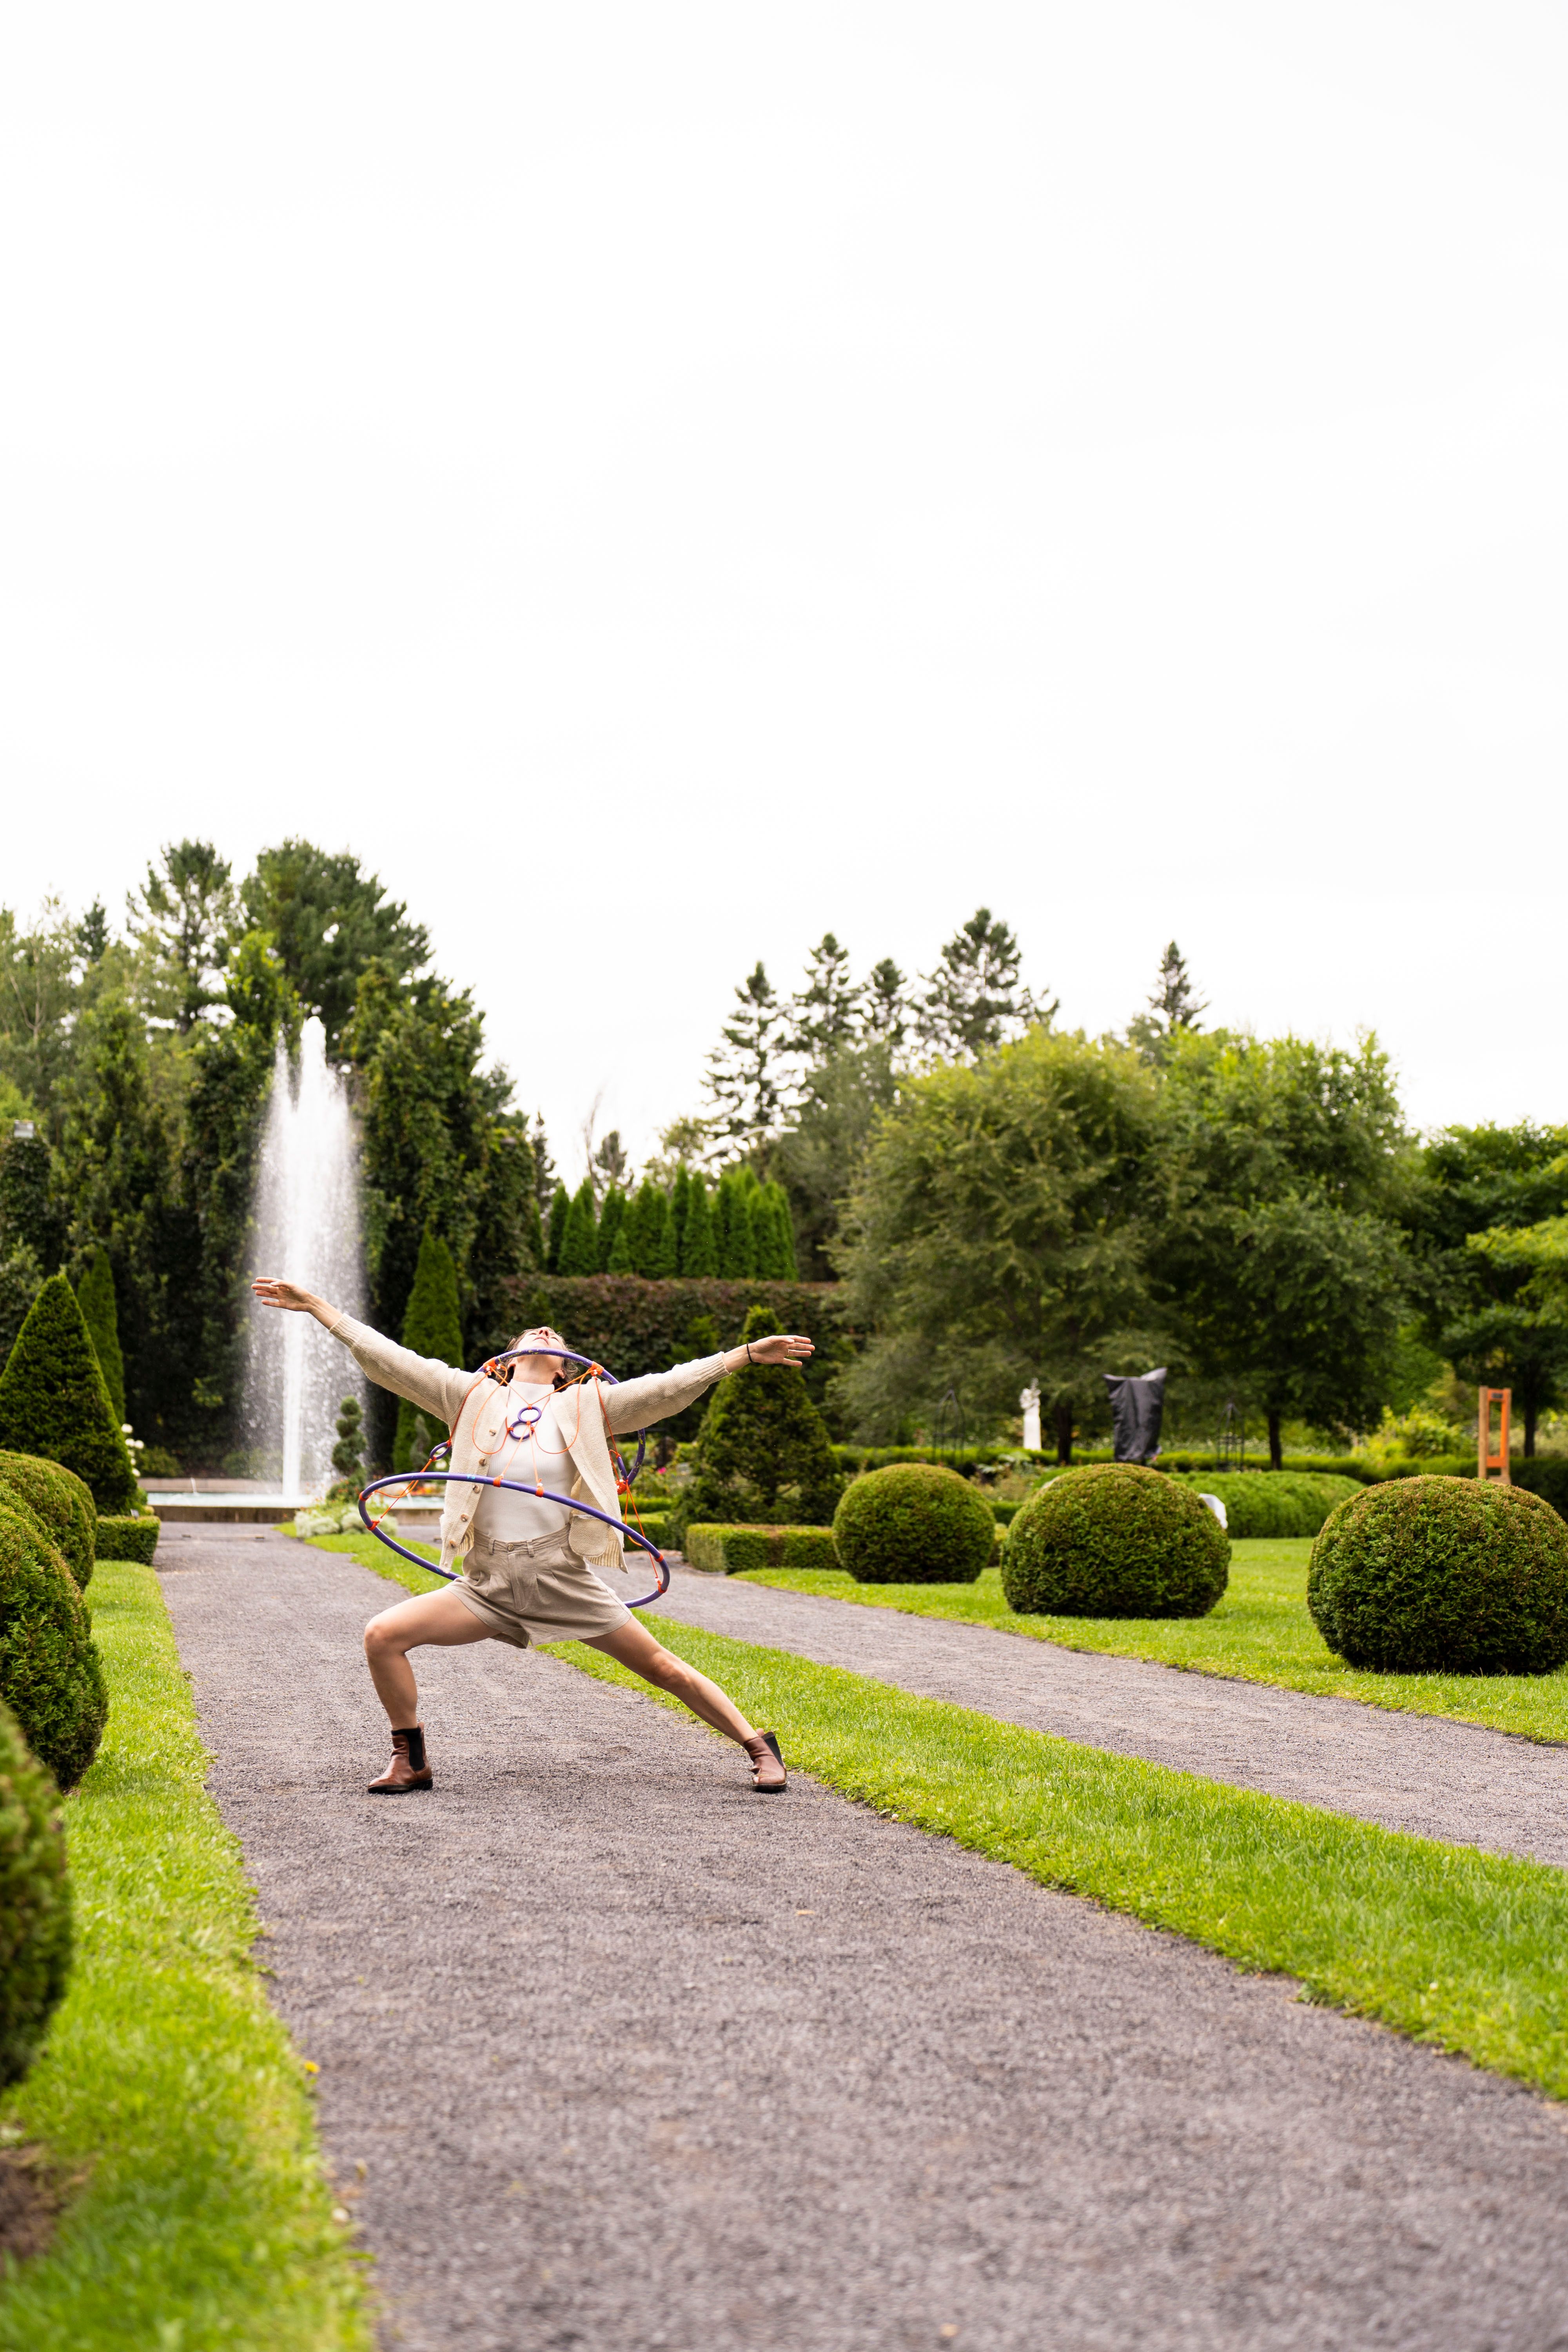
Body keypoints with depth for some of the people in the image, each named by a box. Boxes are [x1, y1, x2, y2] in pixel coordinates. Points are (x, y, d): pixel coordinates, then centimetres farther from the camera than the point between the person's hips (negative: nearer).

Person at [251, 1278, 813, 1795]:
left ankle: (760, 1748, 18)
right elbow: (386, 1359, 5)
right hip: (488, 1586, 1)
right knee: (382, 1635, -12)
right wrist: (315, 1306, 2)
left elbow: (669, 1387, 2)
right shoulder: (473, 1397, 8)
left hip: (565, 1579, -1)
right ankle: (411, 1760, 7)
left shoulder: (585, 1406, 6)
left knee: (665, 1669, 0)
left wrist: (749, 1353, -4)